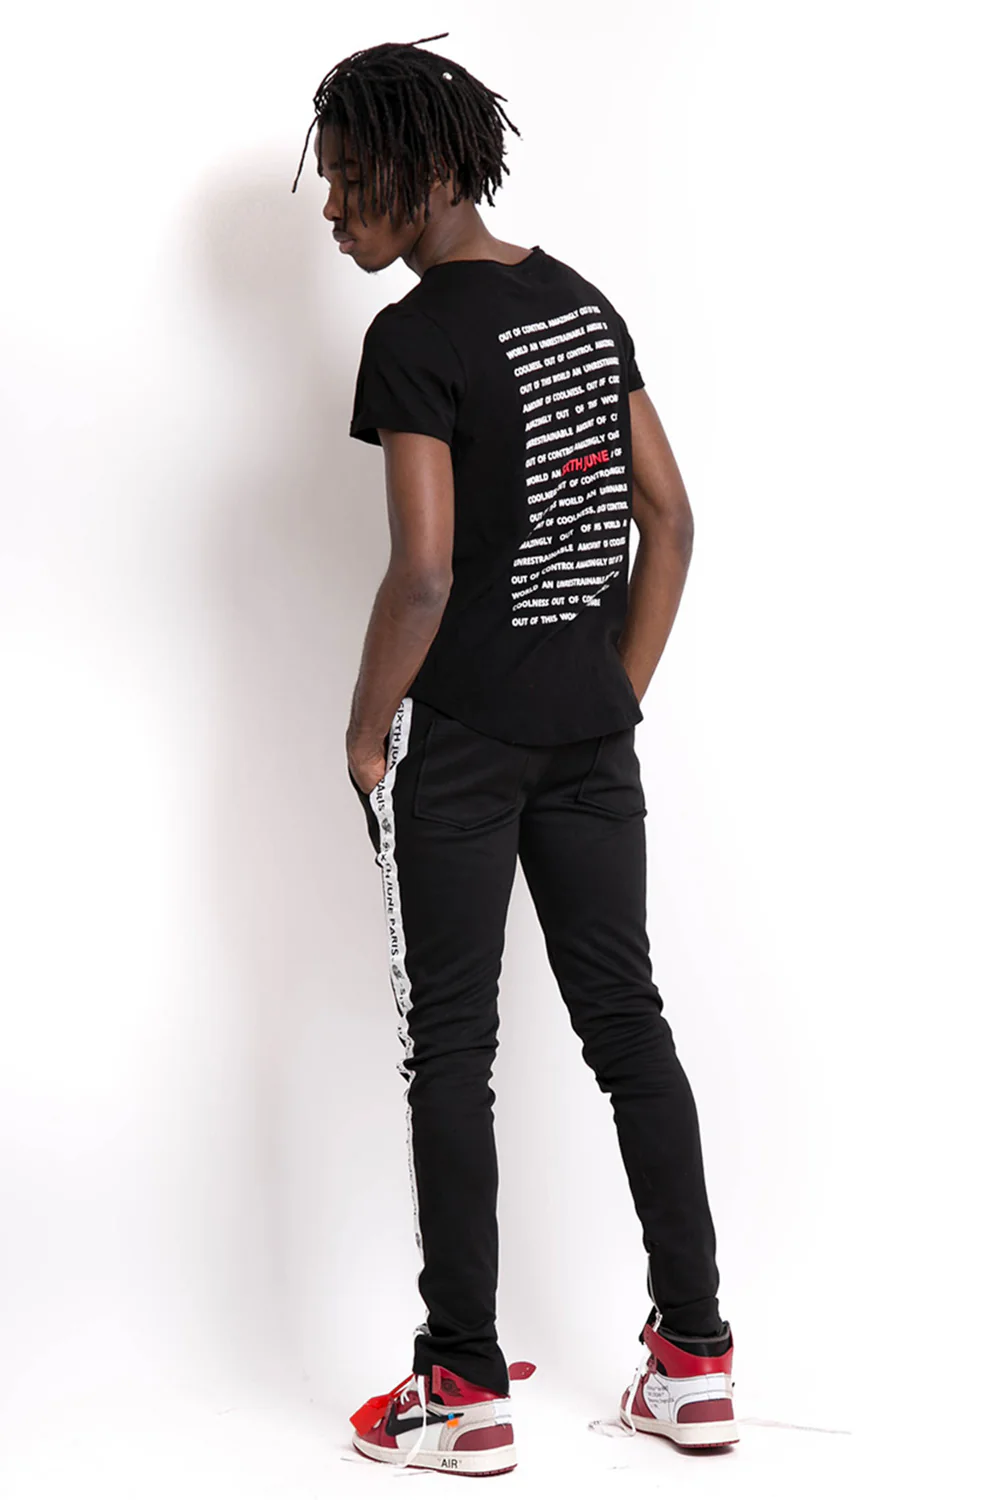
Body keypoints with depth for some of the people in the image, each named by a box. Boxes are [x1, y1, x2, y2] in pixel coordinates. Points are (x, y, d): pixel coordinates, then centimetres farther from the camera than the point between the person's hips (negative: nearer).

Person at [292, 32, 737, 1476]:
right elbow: (669, 517, 9)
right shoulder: (586, 304, 8)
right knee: (629, 1020, 11)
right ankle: (697, 1358, 19)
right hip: (590, 734, 7)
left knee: (451, 1052, 4)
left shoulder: (416, 338, -14)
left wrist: (366, 727, -7)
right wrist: (620, 694, 13)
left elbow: (425, 569, -21)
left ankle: (467, 1388, 13)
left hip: (456, 744, -7)